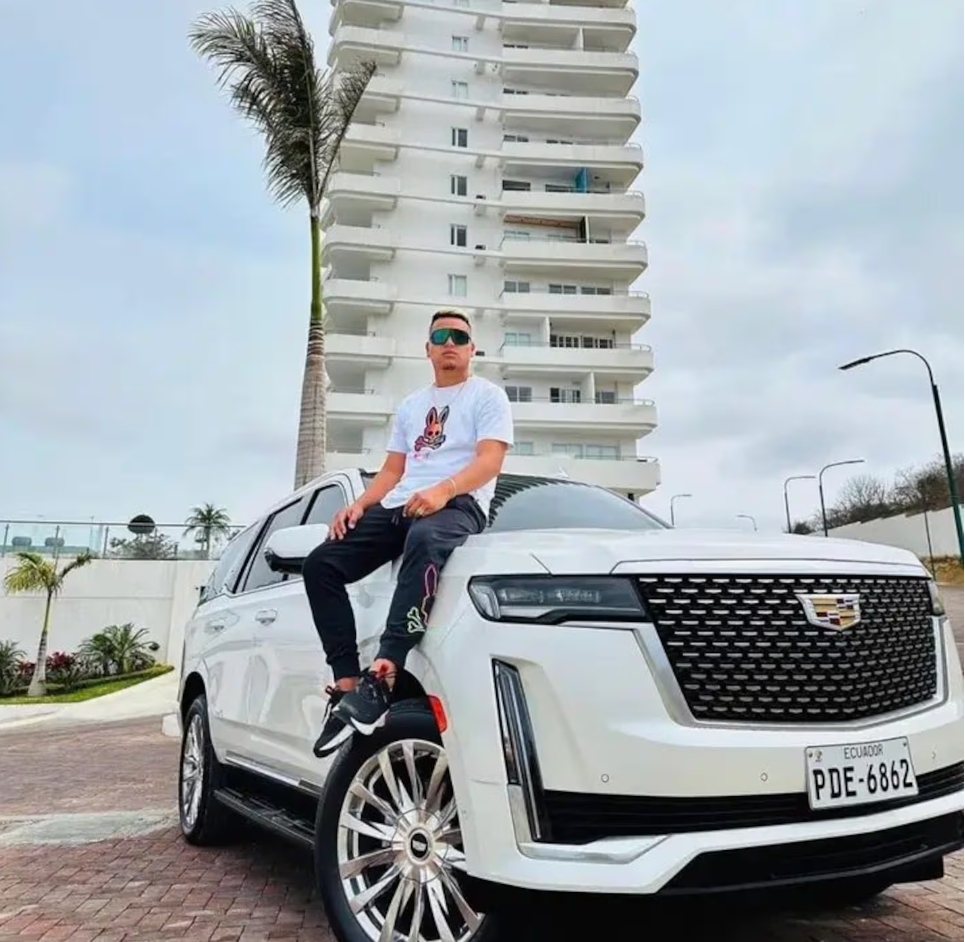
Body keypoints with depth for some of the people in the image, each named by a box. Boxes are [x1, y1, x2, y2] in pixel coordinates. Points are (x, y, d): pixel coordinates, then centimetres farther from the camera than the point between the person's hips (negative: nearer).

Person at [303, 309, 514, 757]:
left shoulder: (488, 395, 10)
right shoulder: (410, 405, 29)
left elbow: (490, 460, -5)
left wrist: (443, 490, -25)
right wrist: (360, 503, 4)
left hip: (458, 504, -6)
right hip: (399, 505, 7)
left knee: (425, 541, -43)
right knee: (320, 564, -15)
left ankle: (382, 675, -50)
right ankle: (347, 683, -20)